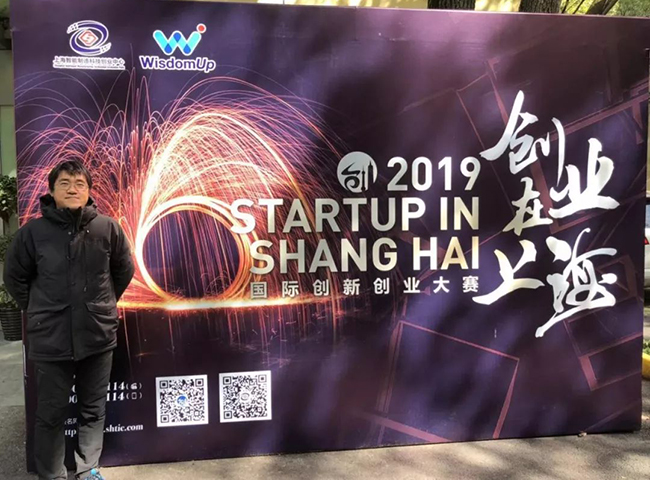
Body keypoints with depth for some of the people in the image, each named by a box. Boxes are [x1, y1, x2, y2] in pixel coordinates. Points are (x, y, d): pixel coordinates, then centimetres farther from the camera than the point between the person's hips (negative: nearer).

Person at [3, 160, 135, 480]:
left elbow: (124, 271, 10)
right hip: (50, 339, -1)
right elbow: (14, 277, 6)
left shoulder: (108, 228, -5)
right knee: (51, 415, 11)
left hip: (98, 335, 2)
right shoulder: (33, 231, -8)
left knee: (94, 410, 15)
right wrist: (38, 311, 5)